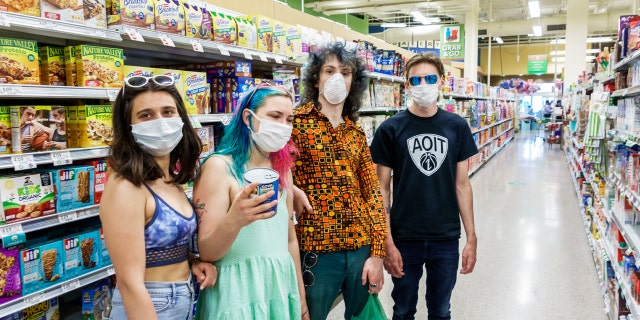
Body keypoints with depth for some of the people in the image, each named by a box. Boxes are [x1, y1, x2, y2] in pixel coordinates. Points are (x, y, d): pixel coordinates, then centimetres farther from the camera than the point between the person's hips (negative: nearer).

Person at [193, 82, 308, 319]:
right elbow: (206, 252, -15)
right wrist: (233, 221, -35)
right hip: (239, 294, -6)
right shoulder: (219, 166, -14)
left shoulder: (282, 170, 6)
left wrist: (301, 299, 16)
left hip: (282, 289, 6)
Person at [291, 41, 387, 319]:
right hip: (316, 249, -4)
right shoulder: (294, 122, -3)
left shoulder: (357, 133, 10)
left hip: (361, 246, 5)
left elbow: (372, 192, 7)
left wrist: (377, 253, 1)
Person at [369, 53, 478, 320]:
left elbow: (462, 184, 3)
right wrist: (387, 242, -10)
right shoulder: (390, 129, -7)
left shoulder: (457, 127, 0)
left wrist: (471, 237, 1)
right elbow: (382, 190, -6)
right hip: (404, 239, -1)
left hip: (446, 238, 2)